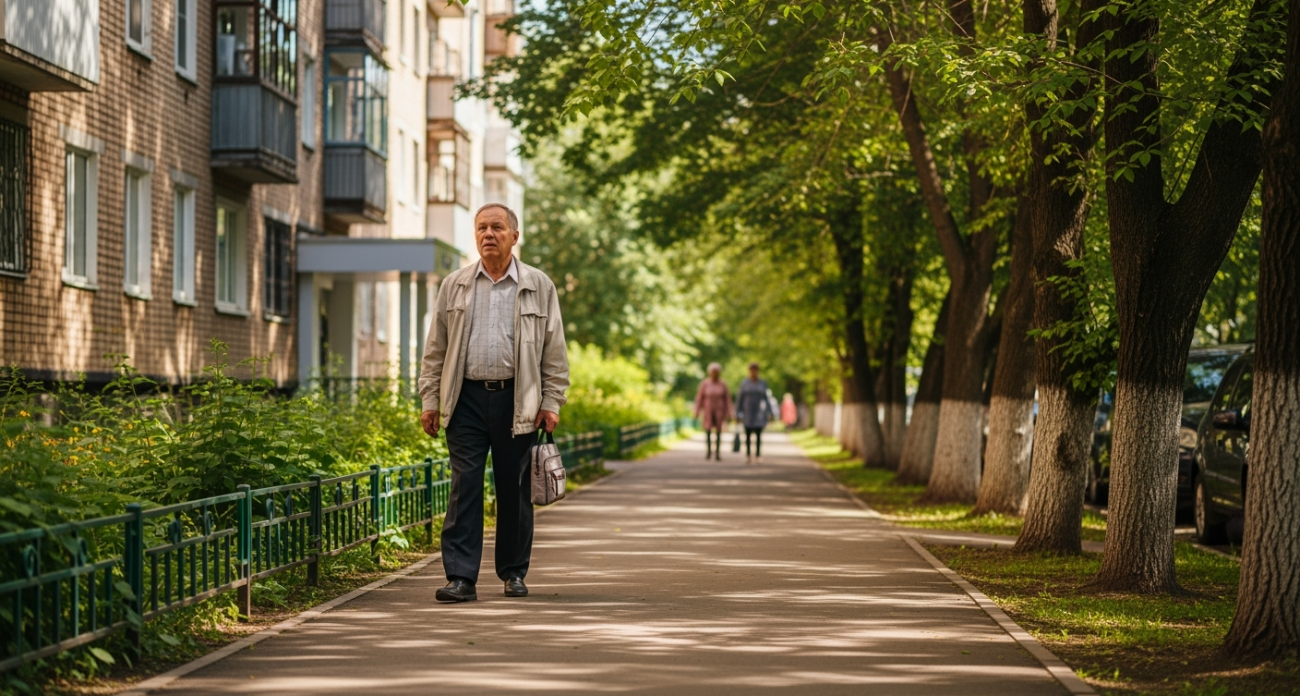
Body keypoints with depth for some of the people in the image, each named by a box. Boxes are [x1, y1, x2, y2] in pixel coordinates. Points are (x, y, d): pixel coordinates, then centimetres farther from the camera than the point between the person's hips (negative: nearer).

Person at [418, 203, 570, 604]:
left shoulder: (539, 287, 7)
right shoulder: (455, 286, 10)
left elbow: (554, 352, 7)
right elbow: (436, 349, 11)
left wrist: (551, 402, 0)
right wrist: (430, 399, 4)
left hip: (517, 401, 0)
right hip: (467, 399, 1)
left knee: (514, 490, 6)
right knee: (464, 487, -6)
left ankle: (514, 573, 19)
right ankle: (461, 578, -8)